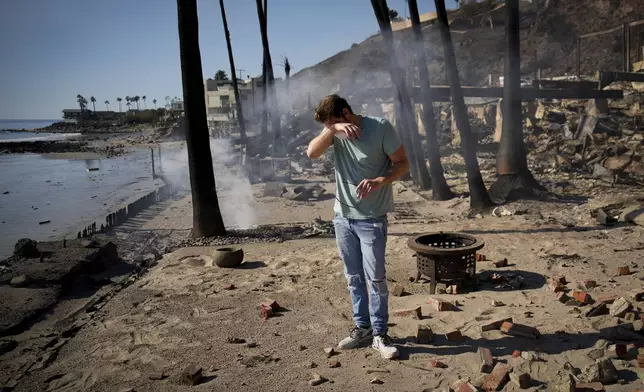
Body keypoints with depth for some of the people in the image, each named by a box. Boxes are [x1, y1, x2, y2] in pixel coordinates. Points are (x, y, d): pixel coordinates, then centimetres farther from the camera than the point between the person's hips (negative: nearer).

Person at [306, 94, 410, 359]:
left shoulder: (380, 128, -11)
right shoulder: (335, 133, 2)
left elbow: (402, 163, -8)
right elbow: (312, 153, -13)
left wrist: (380, 181, -25)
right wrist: (332, 130, -28)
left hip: (372, 218, -5)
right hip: (343, 217, 5)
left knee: (375, 277, -1)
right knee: (354, 278, 13)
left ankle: (379, 334, 12)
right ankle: (362, 328, 26)